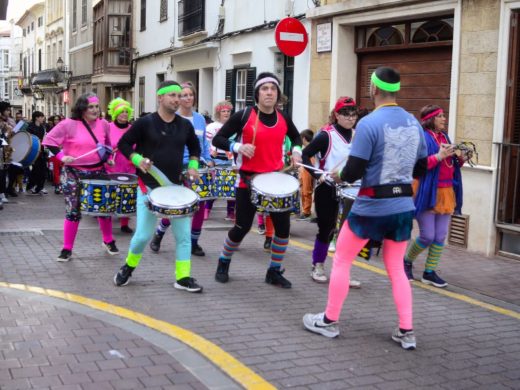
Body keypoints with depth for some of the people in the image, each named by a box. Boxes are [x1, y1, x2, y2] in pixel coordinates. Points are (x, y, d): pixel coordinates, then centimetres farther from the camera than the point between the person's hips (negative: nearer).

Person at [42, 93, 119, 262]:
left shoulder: (103, 124, 2)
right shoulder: (69, 124, -12)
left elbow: (108, 144, 20)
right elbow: (49, 140, -9)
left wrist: (108, 157, 6)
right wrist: (62, 157, -18)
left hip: (98, 172, 4)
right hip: (75, 174, -4)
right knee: (73, 211, -2)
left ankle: (108, 241, 31)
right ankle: (67, 249, 9)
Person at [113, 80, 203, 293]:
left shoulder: (185, 125, 4)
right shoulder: (145, 122, -8)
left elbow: (195, 147, 21)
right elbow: (123, 144, -1)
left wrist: (192, 166, 5)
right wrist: (137, 160, -16)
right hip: (149, 186, -4)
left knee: (183, 234, 0)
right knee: (143, 234, -1)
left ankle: (183, 278, 11)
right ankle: (128, 267, 26)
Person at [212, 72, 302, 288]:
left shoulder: (283, 119, 4)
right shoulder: (243, 116, -9)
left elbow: (296, 136, 25)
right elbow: (217, 139, -6)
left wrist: (296, 150, 6)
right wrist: (238, 147, -21)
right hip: (249, 180, -4)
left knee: (283, 226, 3)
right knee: (242, 227, 2)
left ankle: (274, 271, 21)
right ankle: (223, 263, 28)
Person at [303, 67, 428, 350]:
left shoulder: (369, 123, -15)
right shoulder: (414, 123, 4)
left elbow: (354, 171, -16)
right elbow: (420, 168, 11)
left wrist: (340, 176, 4)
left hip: (371, 206, -5)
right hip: (403, 205, 6)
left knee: (341, 261, 11)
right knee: (396, 268, 16)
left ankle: (329, 322, 19)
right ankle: (406, 332, 13)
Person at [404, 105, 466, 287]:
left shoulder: (444, 137, 16)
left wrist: (460, 159, 2)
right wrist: (439, 156, -21)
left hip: (446, 193, 7)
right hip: (427, 193, -7)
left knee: (440, 236, 5)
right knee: (427, 236, -4)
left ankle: (430, 272, 15)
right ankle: (407, 261, 21)